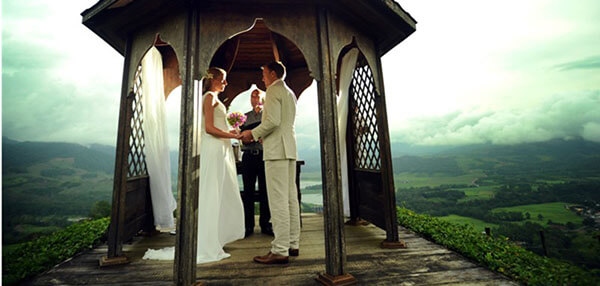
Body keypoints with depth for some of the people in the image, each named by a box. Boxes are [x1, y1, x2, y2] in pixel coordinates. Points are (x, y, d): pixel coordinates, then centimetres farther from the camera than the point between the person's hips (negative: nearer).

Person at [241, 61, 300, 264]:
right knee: (290, 198, 9)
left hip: (276, 149, -10)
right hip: (289, 148, 10)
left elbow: (273, 121, -18)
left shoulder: (274, 90, -5)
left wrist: (253, 133, -6)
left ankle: (280, 251, -4)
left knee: (278, 200, -9)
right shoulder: (290, 93, 24)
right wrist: (262, 135, 23)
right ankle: (293, 244, 17)